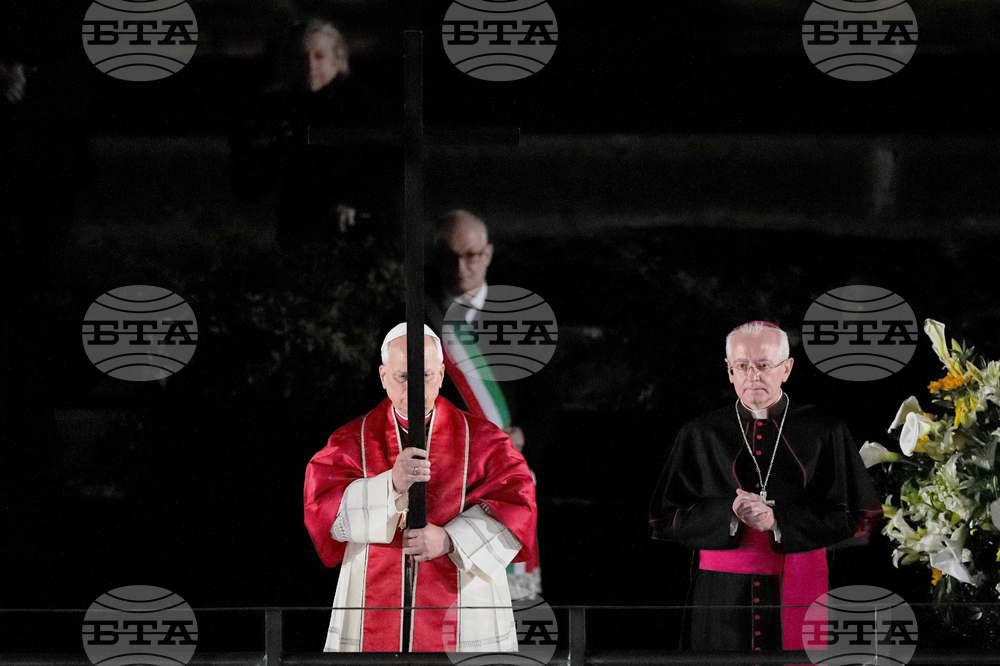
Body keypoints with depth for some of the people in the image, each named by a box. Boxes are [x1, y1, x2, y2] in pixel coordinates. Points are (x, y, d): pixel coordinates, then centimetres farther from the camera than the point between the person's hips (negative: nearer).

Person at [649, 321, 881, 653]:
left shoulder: (824, 433, 3)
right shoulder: (700, 435, 8)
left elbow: (859, 516, -3)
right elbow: (663, 520, 3)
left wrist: (778, 519, -14)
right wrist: (729, 513, -14)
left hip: (799, 594, -1)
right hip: (721, 597, 1)